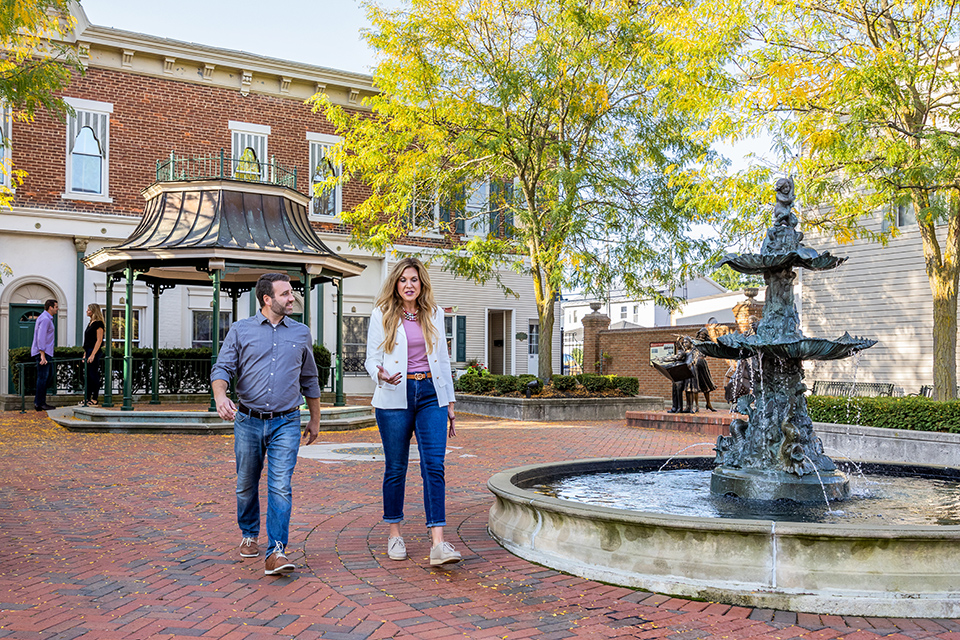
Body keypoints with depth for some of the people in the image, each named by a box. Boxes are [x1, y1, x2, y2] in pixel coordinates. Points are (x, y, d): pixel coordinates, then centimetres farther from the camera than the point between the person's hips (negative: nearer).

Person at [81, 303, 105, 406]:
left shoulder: (98, 324, -11)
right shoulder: (90, 323, 17)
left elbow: (99, 340, -16)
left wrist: (92, 355, -20)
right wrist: (85, 354, 18)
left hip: (95, 352, -9)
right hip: (89, 351, 9)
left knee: (94, 376, -6)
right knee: (88, 376, 10)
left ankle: (94, 400, -2)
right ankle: (87, 399, 15)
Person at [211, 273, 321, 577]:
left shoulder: (301, 333, 9)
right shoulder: (241, 330, 4)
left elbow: (309, 380, 18)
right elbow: (222, 368, -2)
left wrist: (315, 420, 20)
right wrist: (220, 396, -24)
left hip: (286, 423, 0)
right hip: (248, 421, 0)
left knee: (280, 486, -11)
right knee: (246, 485, 13)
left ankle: (276, 552, -11)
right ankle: (249, 536, 35)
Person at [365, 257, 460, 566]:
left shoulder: (434, 313, 11)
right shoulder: (382, 315, 4)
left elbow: (443, 359, 14)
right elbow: (371, 358, 3)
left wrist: (450, 403, 13)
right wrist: (381, 374, -21)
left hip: (430, 394, 2)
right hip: (395, 398, -1)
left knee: (434, 465, -9)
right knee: (395, 468, 6)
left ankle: (438, 542, -12)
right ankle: (394, 534, 23)